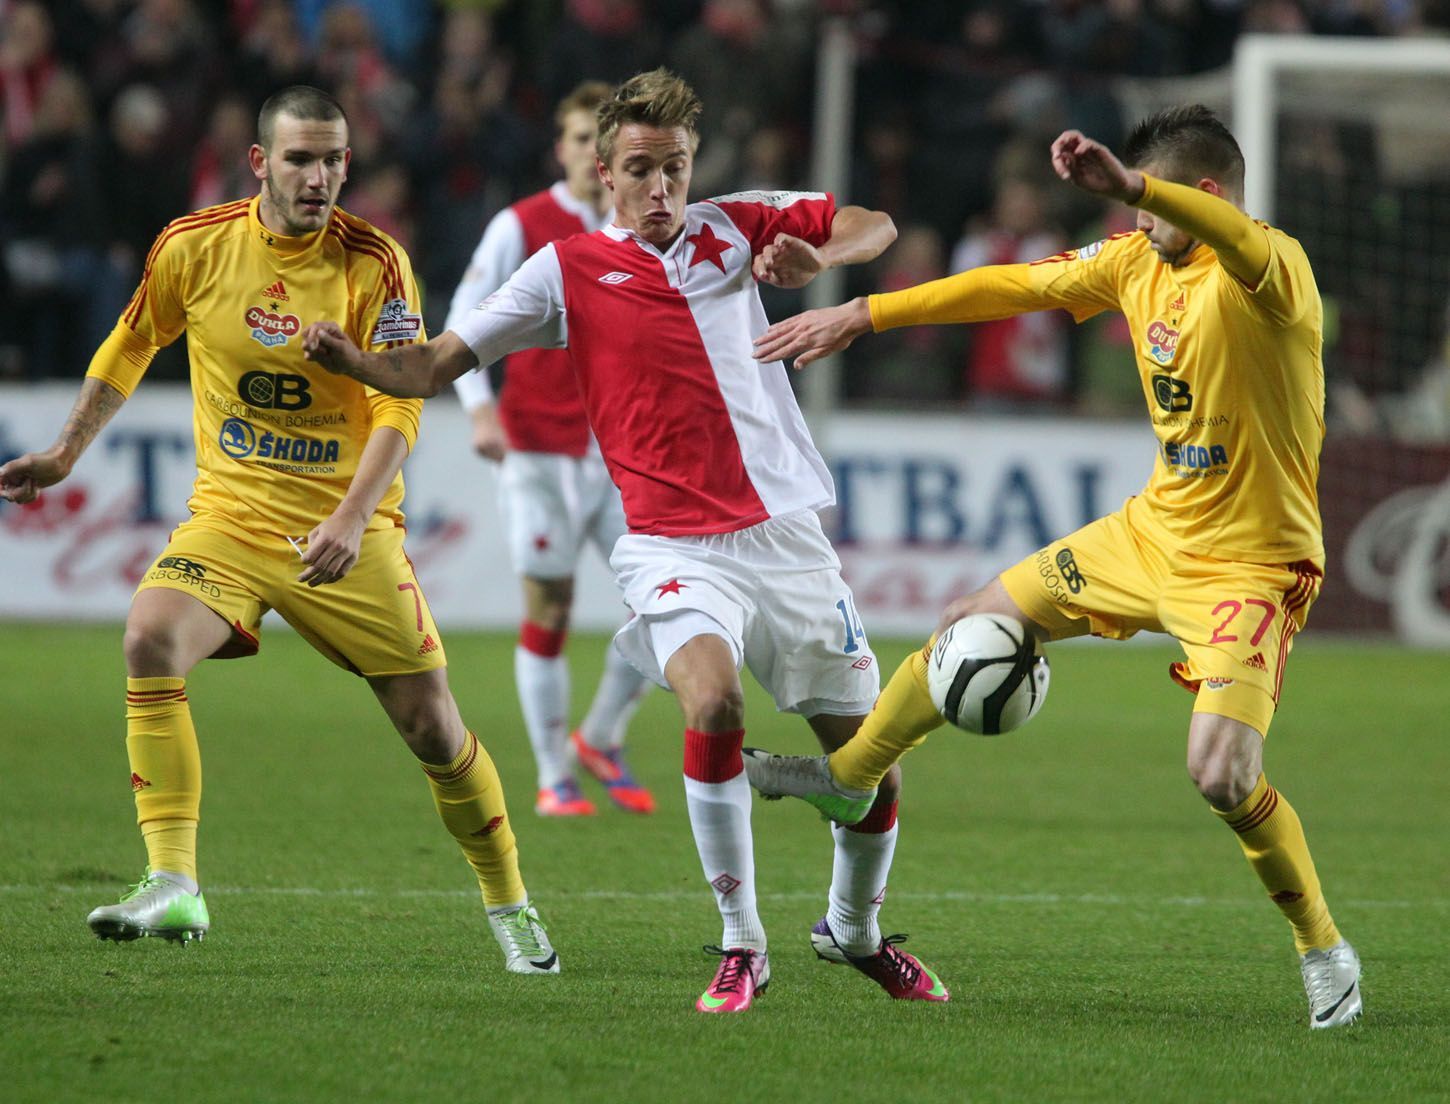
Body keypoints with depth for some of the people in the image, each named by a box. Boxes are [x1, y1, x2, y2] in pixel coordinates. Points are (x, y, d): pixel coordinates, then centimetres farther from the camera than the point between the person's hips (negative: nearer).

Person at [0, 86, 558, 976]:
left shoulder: (376, 265, -9)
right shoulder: (194, 248, -2)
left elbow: (400, 408, -13)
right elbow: (129, 349, 16)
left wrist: (352, 518, -27)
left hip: (348, 528, -1)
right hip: (230, 514, 1)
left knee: (433, 726, -1)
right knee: (151, 642, -27)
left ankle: (510, 904, 23)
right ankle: (174, 889, -27)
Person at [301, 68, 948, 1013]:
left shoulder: (734, 228, 8)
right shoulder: (567, 270, 2)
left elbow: (874, 225, 16)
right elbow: (432, 368, 1)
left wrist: (818, 259, -6)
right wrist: (350, 358, -19)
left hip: (787, 536, 3)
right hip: (675, 547, -3)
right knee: (713, 702, -32)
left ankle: (856, 930, 36)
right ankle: (742, 945, -16)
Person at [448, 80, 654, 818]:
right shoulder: (521, 227, -4)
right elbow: (463, 322, -6)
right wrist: (480, 409, -18)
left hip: (625, 452, 4)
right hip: (540, 448, -4)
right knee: (548, 607, -1)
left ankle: (602, 738, 17)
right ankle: (553, 778, 9)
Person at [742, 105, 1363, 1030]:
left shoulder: (1272, 270, -23)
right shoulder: (1138, 262, 2)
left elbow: (1247, 246, -47)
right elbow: (1015, 287, 10)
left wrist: (1127, 186, -64)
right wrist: (863, 315, 11)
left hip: (1248, 565, -8)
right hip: (1152, 530, 8)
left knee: (1223, 773, -23)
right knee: (976, 623, 15)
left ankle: (1324, 951, 0)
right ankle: (850, 774, 39)